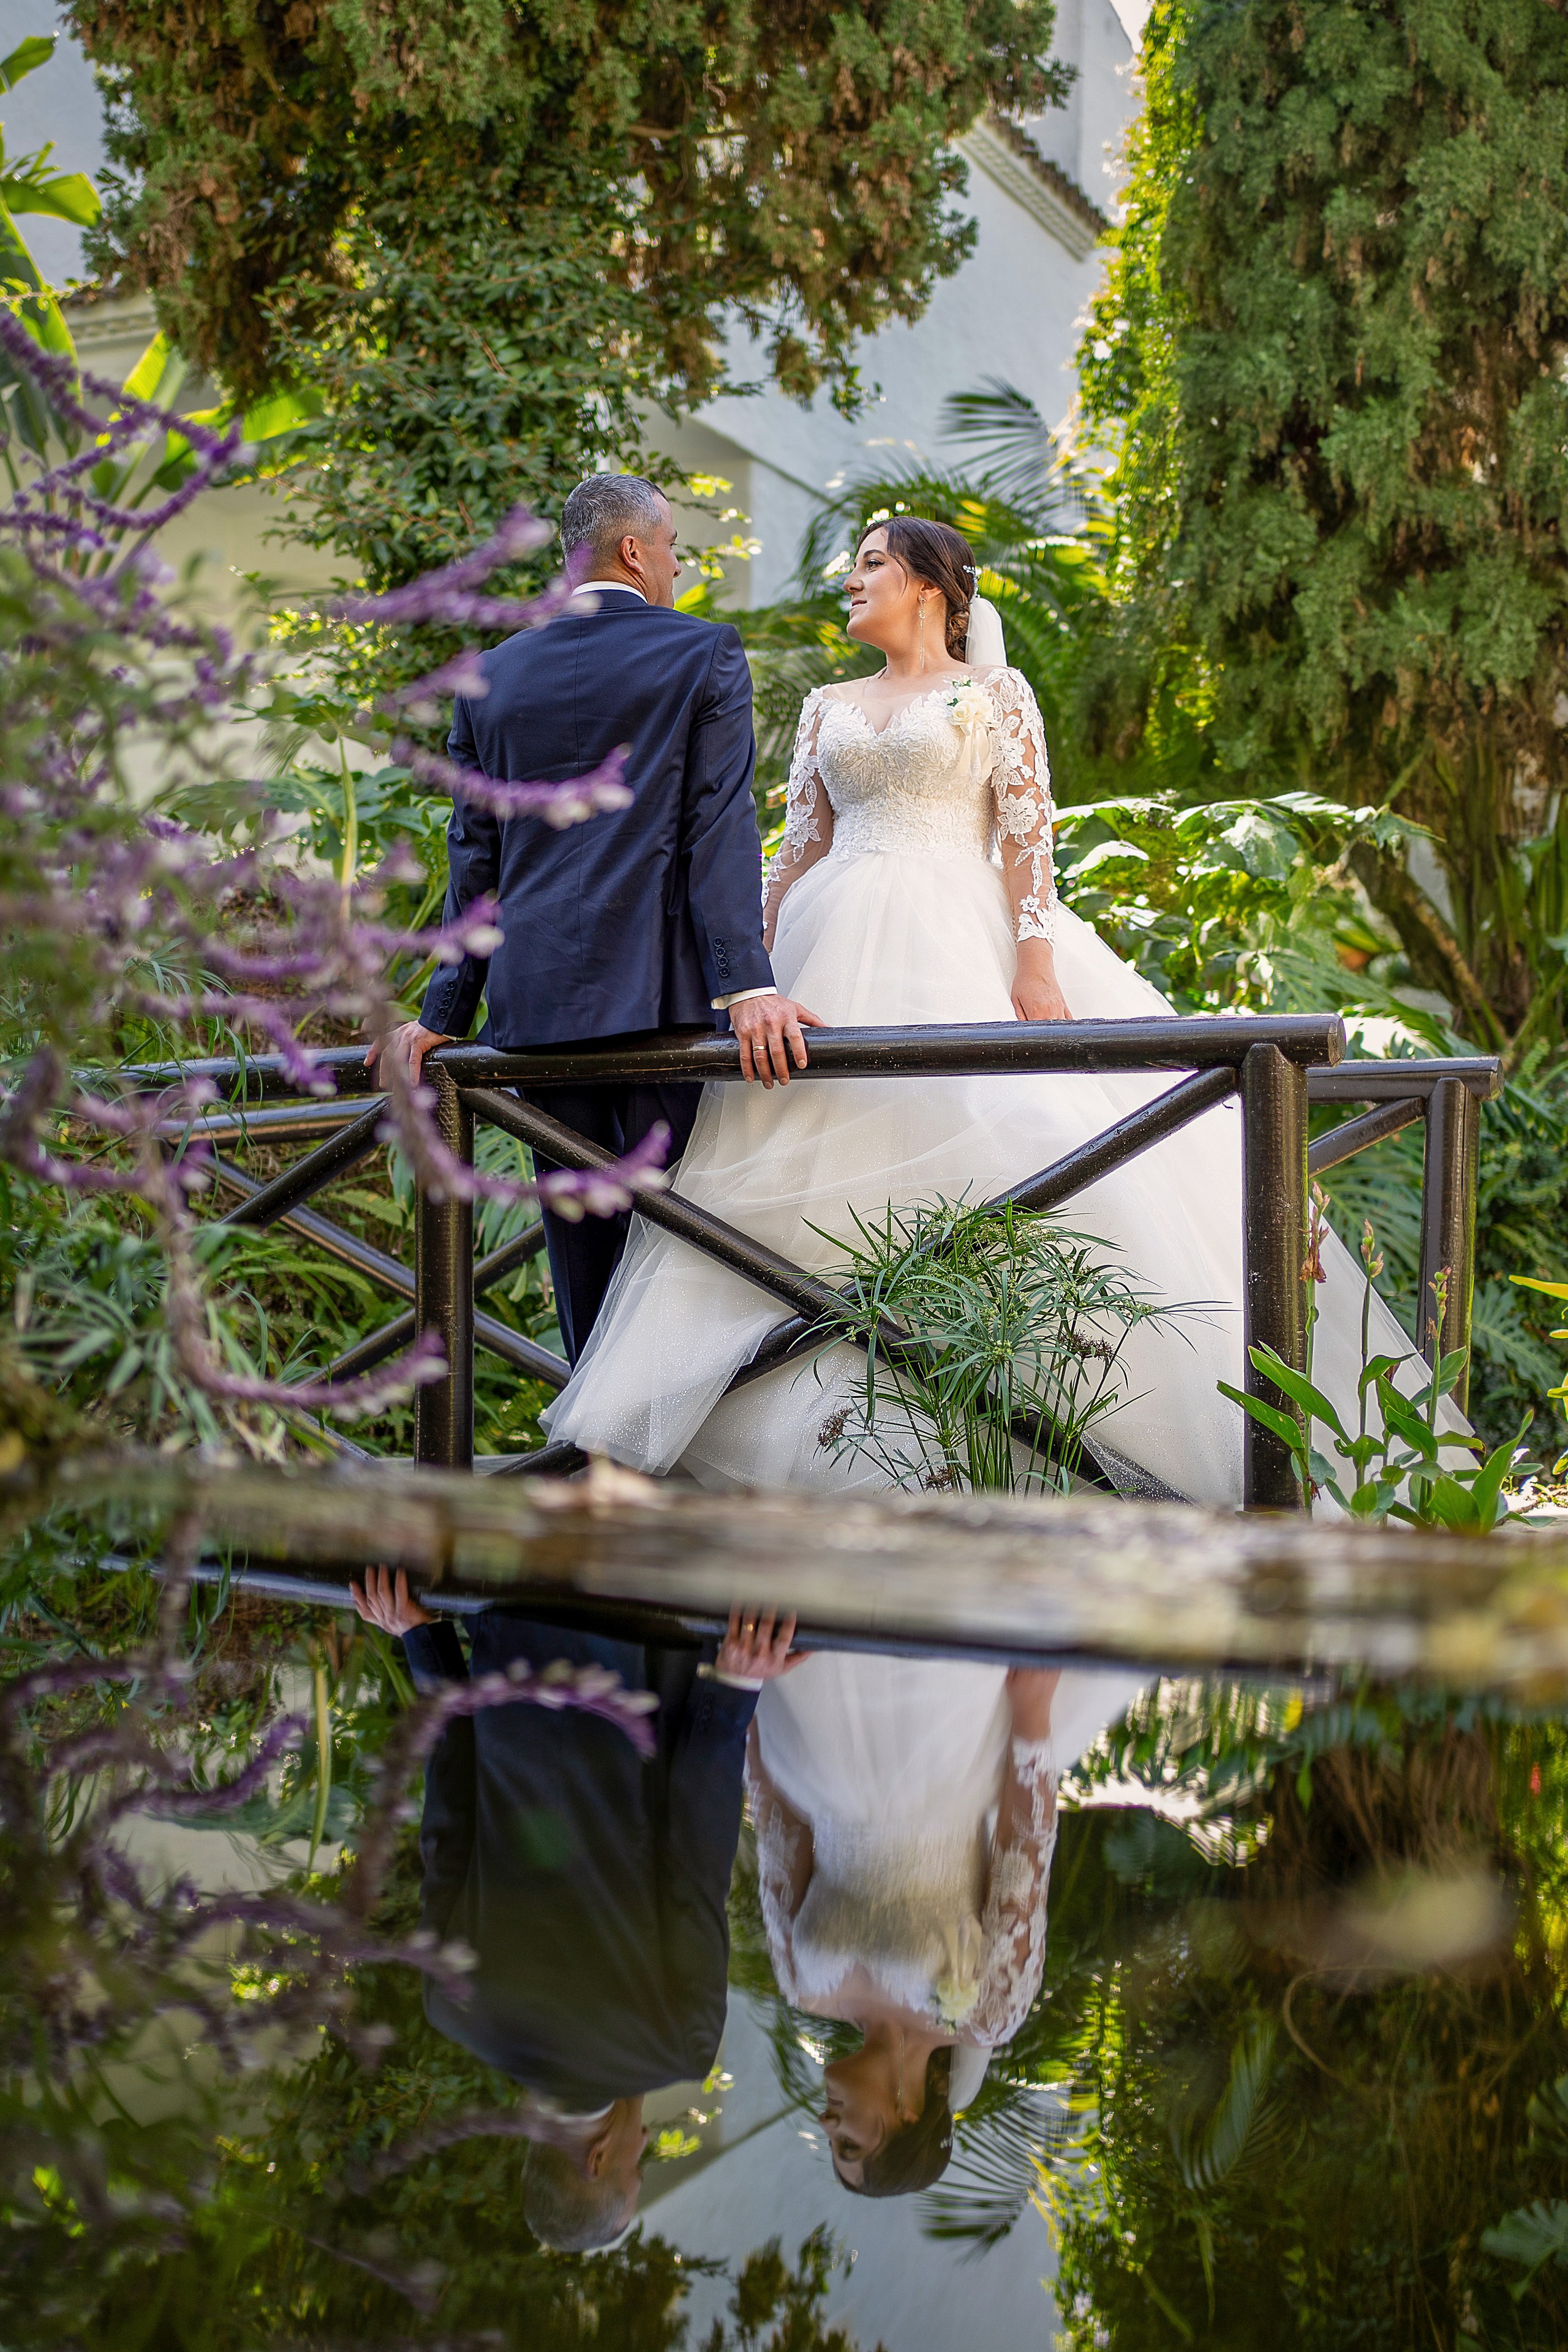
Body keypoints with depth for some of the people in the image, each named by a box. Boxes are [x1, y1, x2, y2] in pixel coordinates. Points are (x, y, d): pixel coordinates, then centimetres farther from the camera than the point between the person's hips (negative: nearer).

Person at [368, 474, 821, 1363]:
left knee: (581, 1235, 10)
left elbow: (474, 857, 12)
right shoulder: (706, 654, 1)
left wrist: (446, 1012, 14)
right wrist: (748, 986, -15)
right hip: (659, 991, -4)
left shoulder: (494, 674, 12)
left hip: (536, 999, 4)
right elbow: (720, 831, -10)